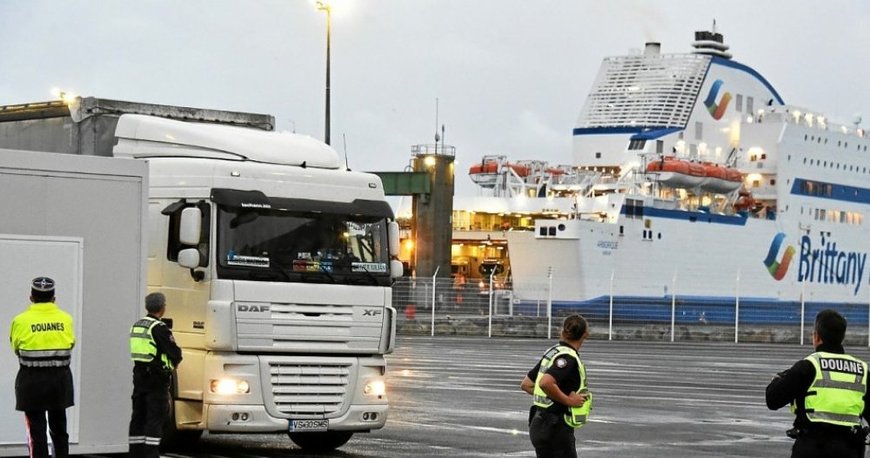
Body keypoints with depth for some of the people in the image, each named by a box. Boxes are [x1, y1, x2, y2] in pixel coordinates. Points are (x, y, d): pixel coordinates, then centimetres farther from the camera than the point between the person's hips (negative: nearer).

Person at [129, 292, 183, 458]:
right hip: (157, 378, -8)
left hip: (139, 376, 8)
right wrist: (173, 363, 8)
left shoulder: (136, 326, 11)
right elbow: (175, 353, -16)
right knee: (155, 419, -5)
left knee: (138, 416, 11)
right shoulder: (159, 328, -14)